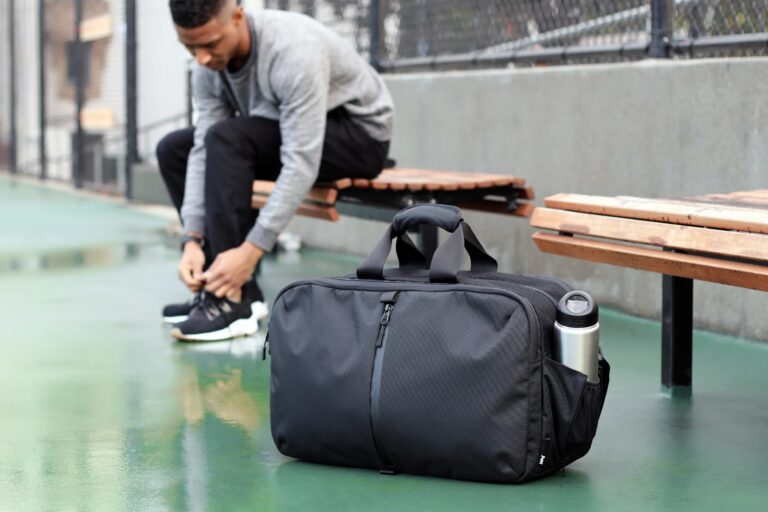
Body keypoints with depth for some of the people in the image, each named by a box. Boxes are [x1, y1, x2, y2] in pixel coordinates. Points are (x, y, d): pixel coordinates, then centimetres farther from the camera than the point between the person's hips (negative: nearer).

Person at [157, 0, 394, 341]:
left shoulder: (292, 51, -33)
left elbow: (302, 163, -36)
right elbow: (204, 150, -10)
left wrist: (252, 250, -39)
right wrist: (192, 239, -22)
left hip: (360, 135, -8)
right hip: (291, 132, 8)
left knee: (228, 139, -30)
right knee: (174, 150, 0)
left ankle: (233, 300, -30)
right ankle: (217, 284, -4)